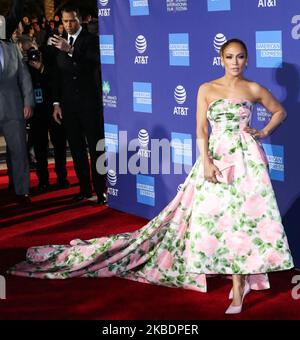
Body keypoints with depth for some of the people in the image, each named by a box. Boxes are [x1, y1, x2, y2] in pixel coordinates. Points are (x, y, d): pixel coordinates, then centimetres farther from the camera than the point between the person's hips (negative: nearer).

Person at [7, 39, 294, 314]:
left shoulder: (254, 89, 6)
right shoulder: (206, 89, 5)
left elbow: (279, 111, 21)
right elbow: (201, 128, -1)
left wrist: (263, 132, 5)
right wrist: (206, 161, -12)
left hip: (247, 158, 0)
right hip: (216, 157, 0)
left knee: (242, 216, -4)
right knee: (214, 216, -4)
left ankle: (240, 280, 6)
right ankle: (240, 284, 7)